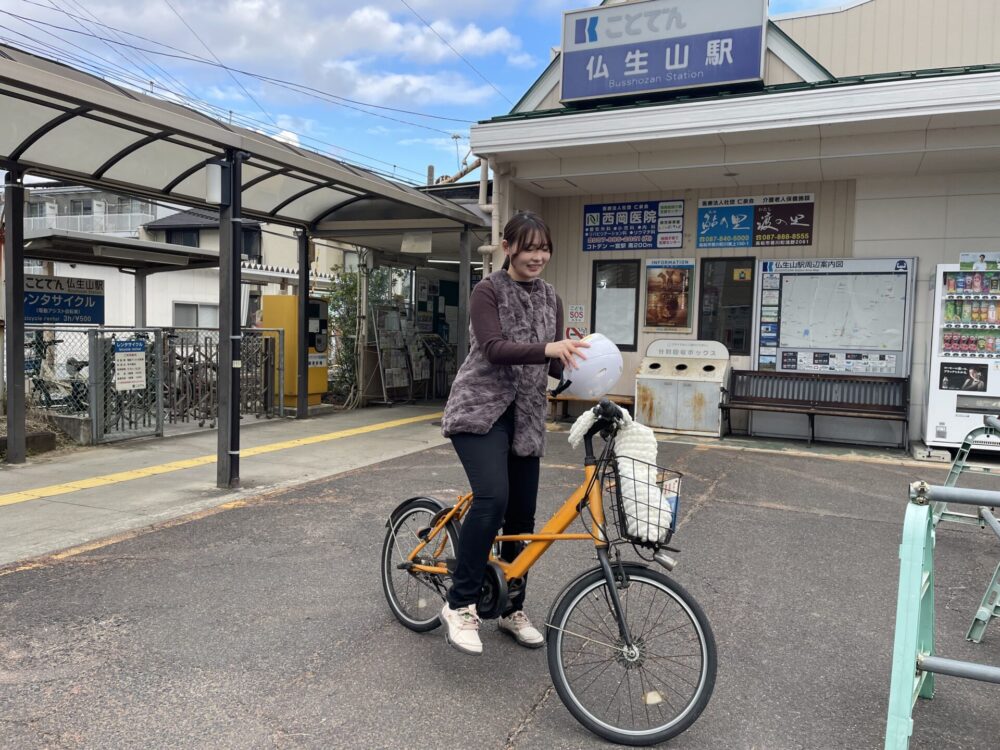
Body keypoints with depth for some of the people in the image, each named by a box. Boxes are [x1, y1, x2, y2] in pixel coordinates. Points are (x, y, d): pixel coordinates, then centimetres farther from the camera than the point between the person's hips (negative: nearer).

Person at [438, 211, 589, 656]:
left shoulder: (550, 298, 10)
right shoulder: (488, 291, -7)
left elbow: (552, 364, 9)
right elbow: (494, 349, -22)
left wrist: (577, 363, -12)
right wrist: (547, 348, -37)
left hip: (525, 415, 6)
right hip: (480, 410, -6)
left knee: (521, 515, 8)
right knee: (492, 498, -26)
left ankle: (512, 609, 25)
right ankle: (460, 605, -11)